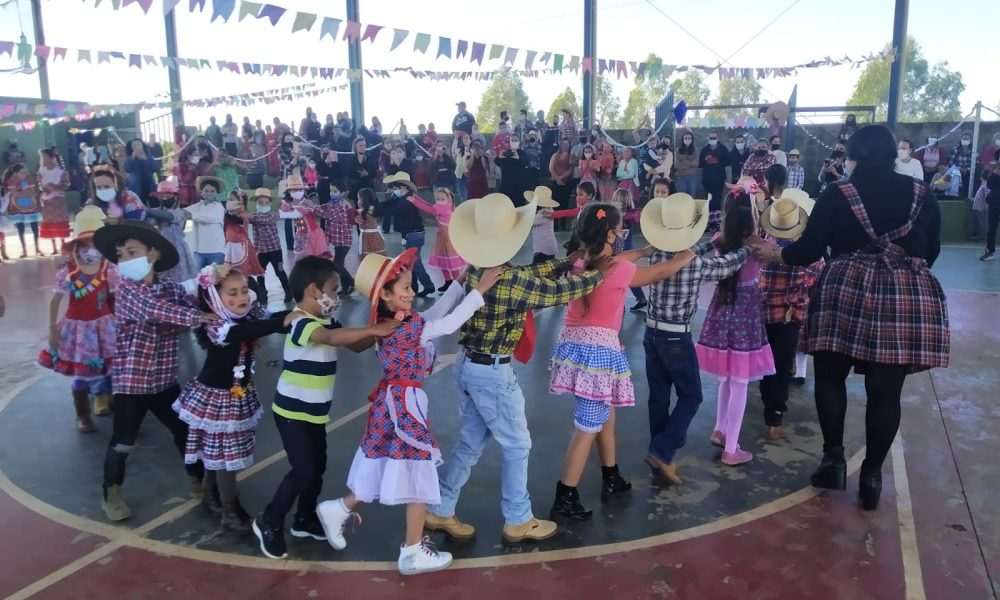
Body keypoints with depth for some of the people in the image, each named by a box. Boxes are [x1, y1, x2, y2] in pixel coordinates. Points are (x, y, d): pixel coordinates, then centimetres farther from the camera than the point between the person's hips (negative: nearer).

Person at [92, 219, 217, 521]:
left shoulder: (172, 288, 2)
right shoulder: (126, 289, -12)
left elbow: (196, 303, -12)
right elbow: (154, 309, -29)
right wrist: (196, 317, -40)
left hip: (164, 379, 4)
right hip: (131, 381, -4)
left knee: (186, 431, 13)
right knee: (122, 442, 6)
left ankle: (199, 480, 33)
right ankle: (111, 494, 28)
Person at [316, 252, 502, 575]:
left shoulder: (394, 322, 4)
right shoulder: (405, 327, -22)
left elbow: (435, 313, 8)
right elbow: (448, 324, -20)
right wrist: (479, 290, -14)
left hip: (393, 402, 9)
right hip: (404, 406, -9)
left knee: (388, 472, 22)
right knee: (418, 478, 3)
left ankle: (338, 510, 31)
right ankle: (413, 553, 15)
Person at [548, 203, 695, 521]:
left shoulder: (578, 262, 4)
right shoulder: (618, 272, -16)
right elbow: (661, 272, 1)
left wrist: (646, 250, 32)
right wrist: (686, 256, 20)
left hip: (574, 345, 8)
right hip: (599, 351, -8)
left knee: (605, 415, 24)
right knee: (588, 429, 0)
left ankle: (611, 479, 38)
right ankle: (564, 499, 6)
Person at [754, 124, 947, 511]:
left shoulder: (838, 195, 0)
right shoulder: (922, 195, 9)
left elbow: (808, 251, -1)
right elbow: (931, 251, 17)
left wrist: (773, 253, 17)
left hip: (848, 294, -2)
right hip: (911, 299, 3)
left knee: (831, 377, 15)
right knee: (885, 391, 8)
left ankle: (834, 457, 10)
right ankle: (871, 474, 15)